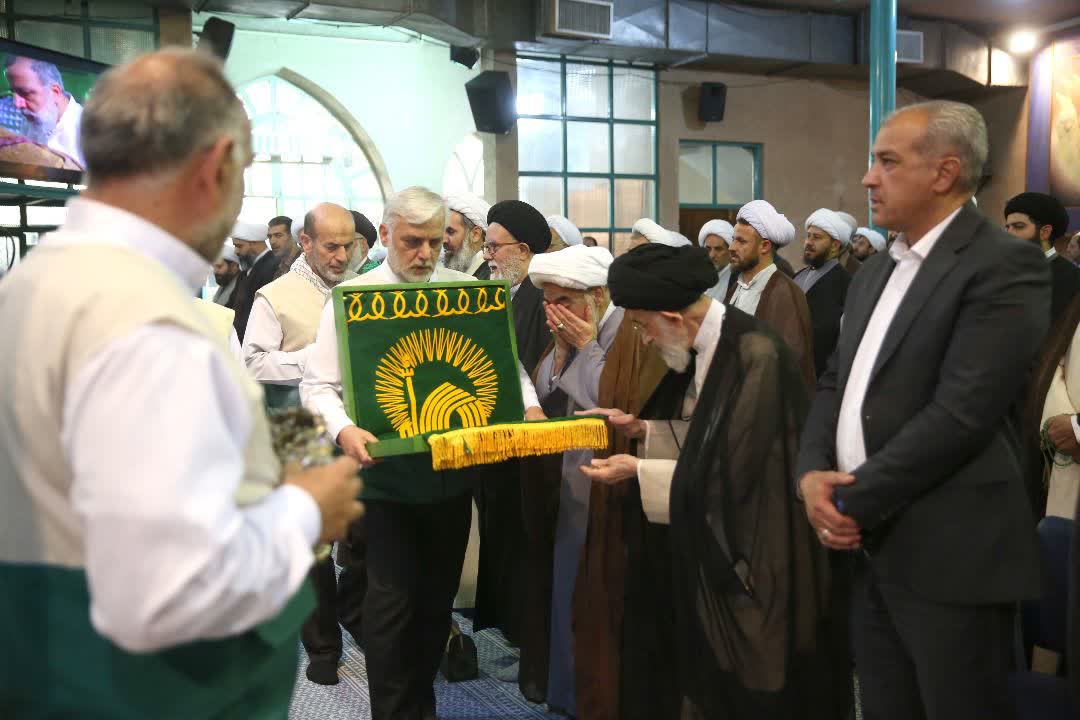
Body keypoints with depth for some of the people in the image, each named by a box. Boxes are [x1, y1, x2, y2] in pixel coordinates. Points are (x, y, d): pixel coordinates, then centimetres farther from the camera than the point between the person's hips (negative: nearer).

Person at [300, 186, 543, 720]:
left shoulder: (467, 291, 1)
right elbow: (319, 385, -7)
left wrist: (528, 406, -16)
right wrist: (344, 430, -26)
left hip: (454, 470, 3)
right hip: (386, 472, -3)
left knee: (438, 595, 16)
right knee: (392, 598, 1)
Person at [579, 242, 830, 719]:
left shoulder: (756, 356, -25)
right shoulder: (705, 346, 3)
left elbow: (735, 469, -24)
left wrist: (639, 471, -19)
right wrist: (641, 428, 0)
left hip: (748, 553, -8)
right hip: (709, 541, 8)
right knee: (702, 672, 17)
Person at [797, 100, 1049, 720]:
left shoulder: (1004, 265, -12)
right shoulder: (875, 274, 15)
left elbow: (960, 413, -20)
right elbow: (835, 384, 13)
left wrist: (853, 502, -14)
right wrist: (812, 473, -5)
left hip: (948, 556, -7)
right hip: (872, 551, 8)